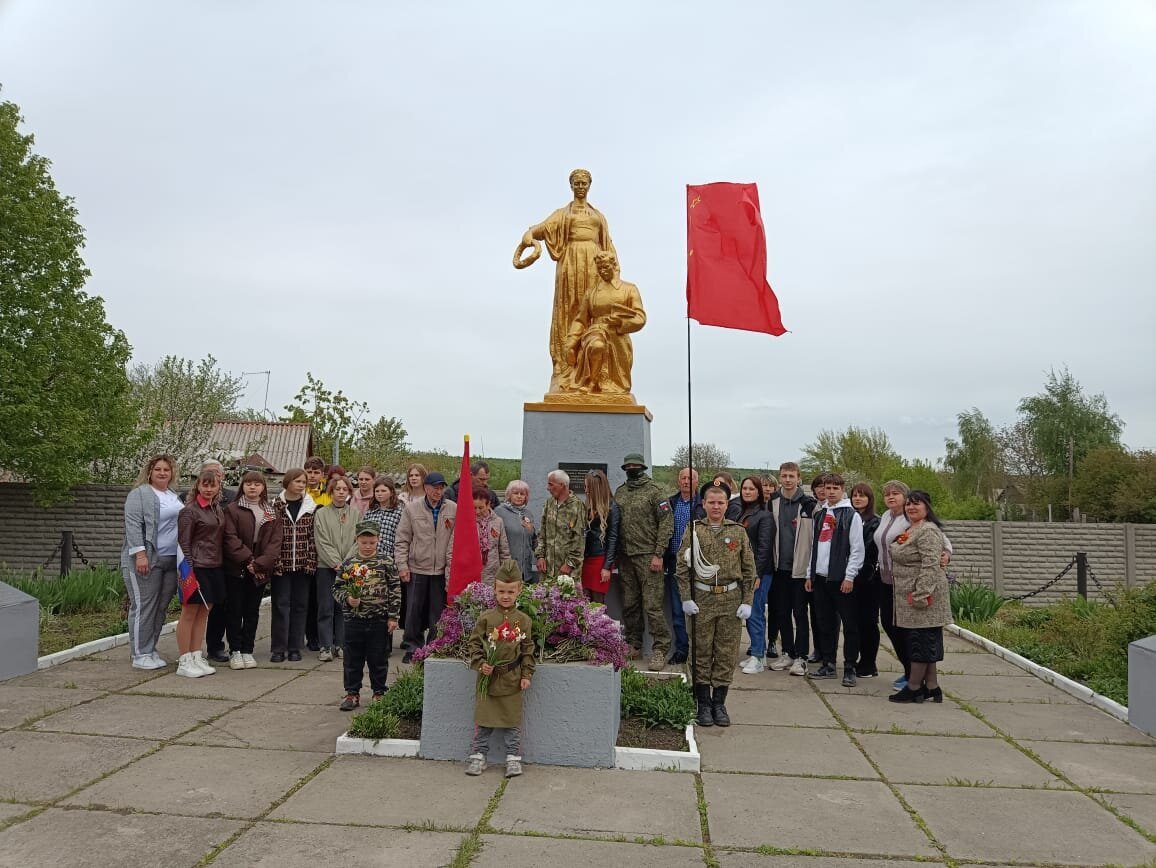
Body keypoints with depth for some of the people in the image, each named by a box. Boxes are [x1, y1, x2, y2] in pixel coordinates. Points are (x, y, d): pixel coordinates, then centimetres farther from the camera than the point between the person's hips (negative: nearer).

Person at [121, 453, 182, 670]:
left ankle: (150, 650, 17)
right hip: (146, 560, -7)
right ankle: (140, 654, 3)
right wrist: (140, 554, -20)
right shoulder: (139, 494, -3)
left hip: (171, 561, 7)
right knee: (143, 606, -3)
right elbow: (133, 526, -11)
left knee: (161, 607, 8)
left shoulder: (175, 497, 19)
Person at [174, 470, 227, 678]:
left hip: (215, 567, 7)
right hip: (197, 567, -7)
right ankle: (184, 662, 6)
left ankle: (197, 657, 19)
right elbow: (184, 543, -10)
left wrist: (221, 562, 13)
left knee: (204, 613, 11)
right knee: (189, 613, 0)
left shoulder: (218, 509, 13)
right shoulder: (189, 510, -8)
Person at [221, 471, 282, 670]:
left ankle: (247, 650, 17)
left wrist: (260, 563, -13)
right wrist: (248, 560, -17)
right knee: (235, 611, 3)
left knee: (252, 611, 9)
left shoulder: (271, 512, 8)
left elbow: (275, 541, -1)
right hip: (236, 569, -2)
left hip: (260, 570, 3)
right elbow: (231, 539, -9)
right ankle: (235, 651, 13)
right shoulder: (232, 509, -1)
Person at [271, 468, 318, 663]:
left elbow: (313, 537, 3)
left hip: (303, 564, 2)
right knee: (281, 605, 1)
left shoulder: (311, 508, 4)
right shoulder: (276, 505, -2)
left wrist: (311, 561, -5)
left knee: (300, 605, 7)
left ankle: (295, 647, 16)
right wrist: (275, 561, -10)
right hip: (281, 563, -2)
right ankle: (278, 648, 8)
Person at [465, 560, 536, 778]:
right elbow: (474, 643, 0)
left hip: (512, 679, 0)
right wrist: (480, 663, -13)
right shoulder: (486, 618, -3)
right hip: (487, 678, 0)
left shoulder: (523, 620, 0)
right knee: (483, 720, 8)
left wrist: (526, 675, -1)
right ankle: (477, 755, 20)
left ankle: (513, 757, 19)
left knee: (512, 721, 8)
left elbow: (528, 650, 3)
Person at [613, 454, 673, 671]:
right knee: (629, 604, 11)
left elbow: (667, 523, -9)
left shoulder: (654, 491, -5)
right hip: (625, 556, 6)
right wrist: (615, 555, 11)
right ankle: (633, 644, 24)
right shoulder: (619, 492, 13)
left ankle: (660, 649, 1)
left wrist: (658, 554, -13)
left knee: (652, 605, -7)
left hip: (647, 556, -6)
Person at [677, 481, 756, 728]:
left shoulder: (739, 532, 6)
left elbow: (749, 570, 6)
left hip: (731, 599, 1)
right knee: (701, 653, 4)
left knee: (727, 653, 5)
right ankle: (703, 704, 16)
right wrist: (686, 598, -6)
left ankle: (719, 703, 18)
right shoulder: (693, 530, 3)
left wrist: (747, 601, 0)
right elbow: (682, 567, 1)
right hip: (702, 599, -1)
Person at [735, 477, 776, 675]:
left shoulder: (764, 515, -8)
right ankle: (756, 653, 20)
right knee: (748, 613, 10)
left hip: (759, 572, -7)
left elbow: (764, 547, -13)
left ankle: (757, 657, 2)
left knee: (754, 613, -6)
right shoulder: (740, 514, 13)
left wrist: (757, 574, -16)